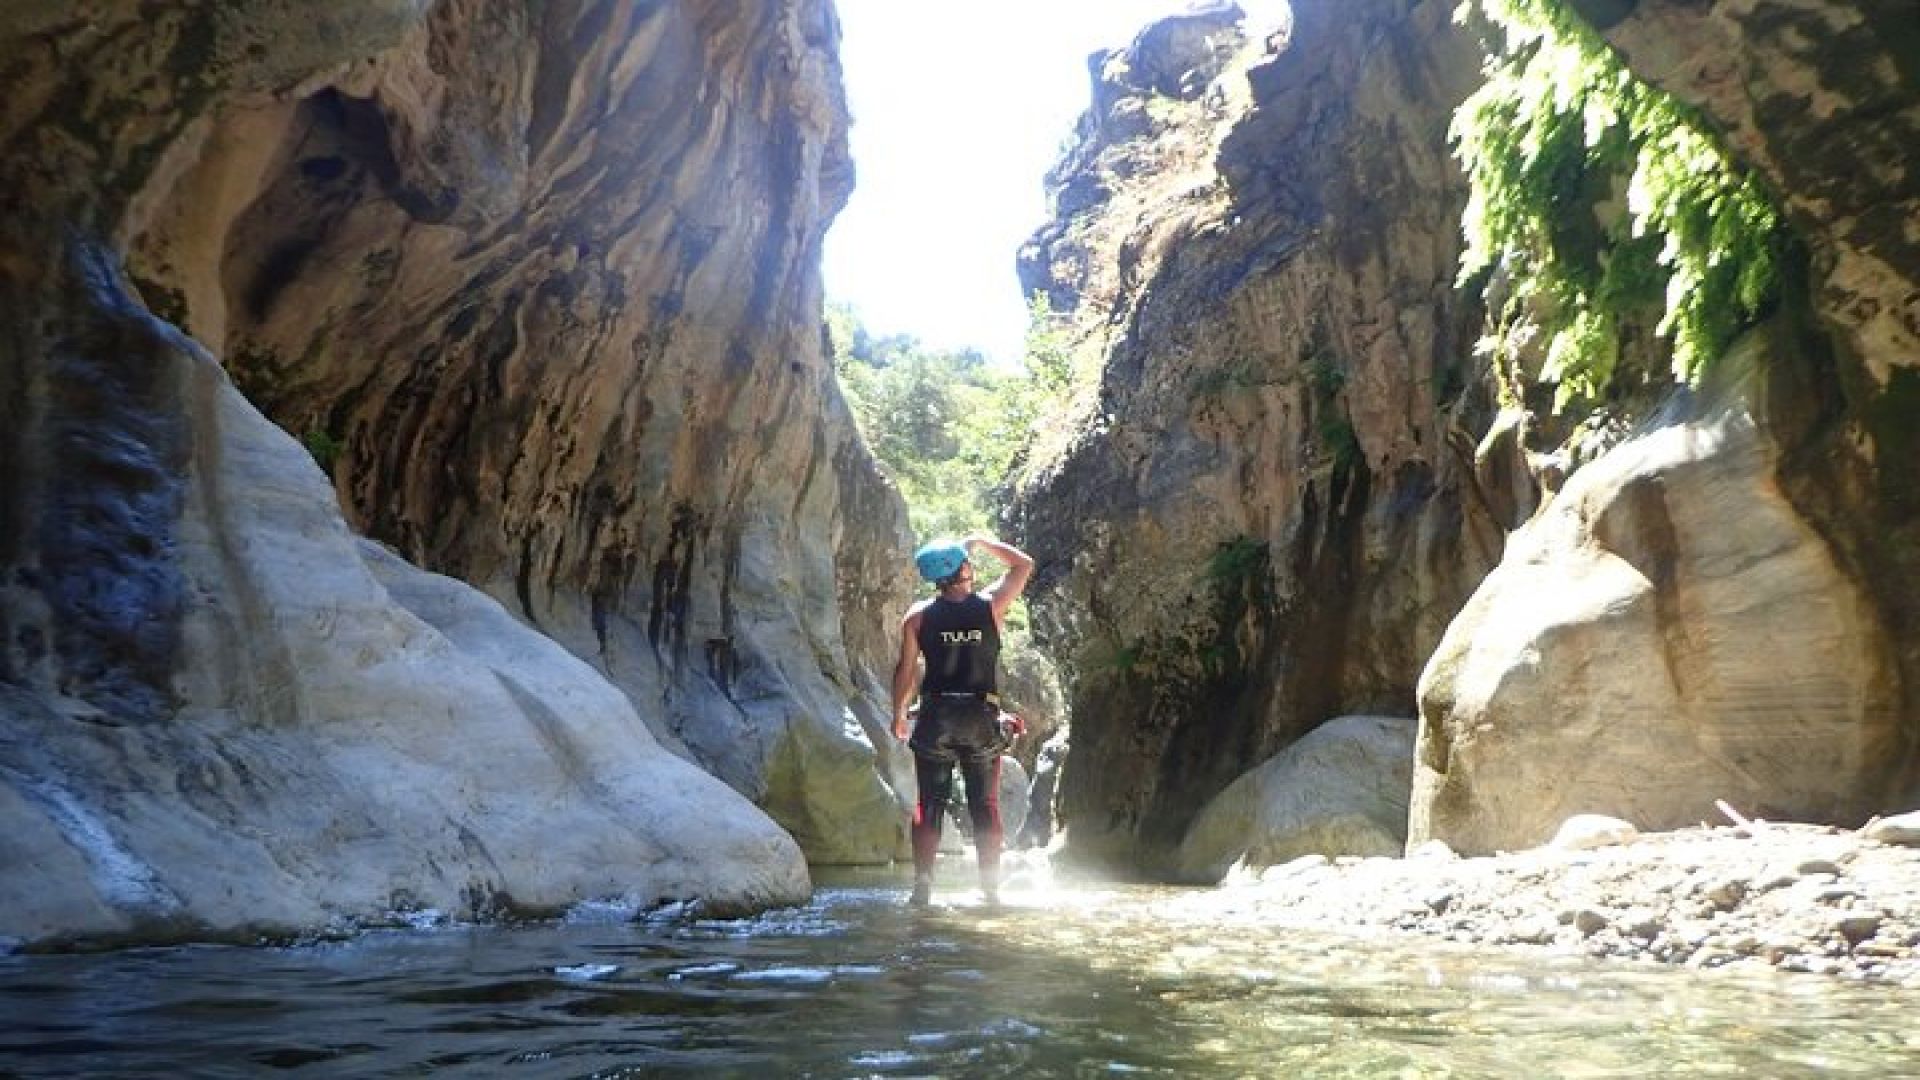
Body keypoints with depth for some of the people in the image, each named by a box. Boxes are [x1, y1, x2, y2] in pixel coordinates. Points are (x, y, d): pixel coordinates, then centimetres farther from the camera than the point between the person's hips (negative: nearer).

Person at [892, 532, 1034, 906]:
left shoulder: (918, 615, -2)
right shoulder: (991, 605, -2)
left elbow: (905, 669, 0)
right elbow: (1024, 564, 12)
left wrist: (898, 713, 12)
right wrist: (982, 541, 19)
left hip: (936, 717, 0)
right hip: (982, 718, 0)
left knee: (930, 803, 5)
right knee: (986, 805, 9)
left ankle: (923, 883, 1)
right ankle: (991, 885, 10)